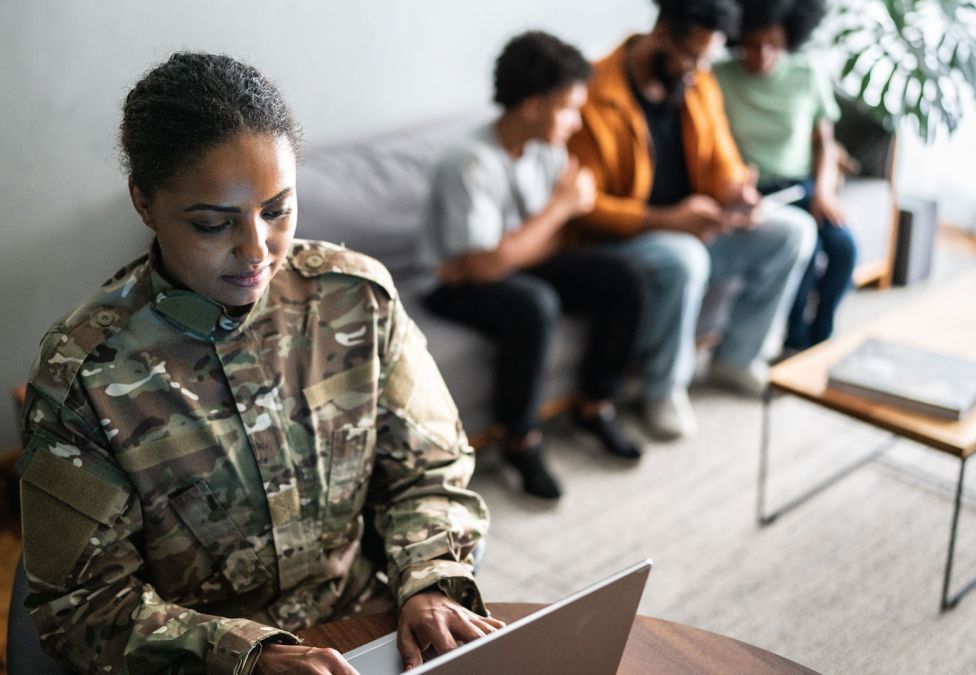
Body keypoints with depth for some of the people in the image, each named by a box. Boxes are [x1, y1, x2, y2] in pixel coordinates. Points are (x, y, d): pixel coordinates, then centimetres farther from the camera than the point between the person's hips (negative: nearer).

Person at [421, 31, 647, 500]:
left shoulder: (548, 146, -4)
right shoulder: (470, 164, -26)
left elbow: (551, 243, -1)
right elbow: (484, 264, -30)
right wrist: (559, 206, -23)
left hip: (522, 265, 7)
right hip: (460, 285, -7)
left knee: (621, 279, -10)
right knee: (534, 305, -36)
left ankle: (596, 404, 7)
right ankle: (521, 439, -16)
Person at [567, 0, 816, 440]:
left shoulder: (699, 85, 4)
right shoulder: (597, 95, -19)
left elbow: (721, 163, 11)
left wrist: (736, 191, -13)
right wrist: (664, 220, -30)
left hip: (694, 227, 8)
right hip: (619, 239, -7)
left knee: (794, 230, -5)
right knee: (683, 260, -38)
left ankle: (736, 358, 8)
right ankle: (663, 391, -13)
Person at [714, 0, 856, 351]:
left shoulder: (808, 73, 2)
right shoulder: (719, 79, -7)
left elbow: (823, 141, 7)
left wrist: (823, 190, -9)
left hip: (801, 185, 3)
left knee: (843, 244, -23)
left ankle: (820, 336, 1)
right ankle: (797, 344, -7)